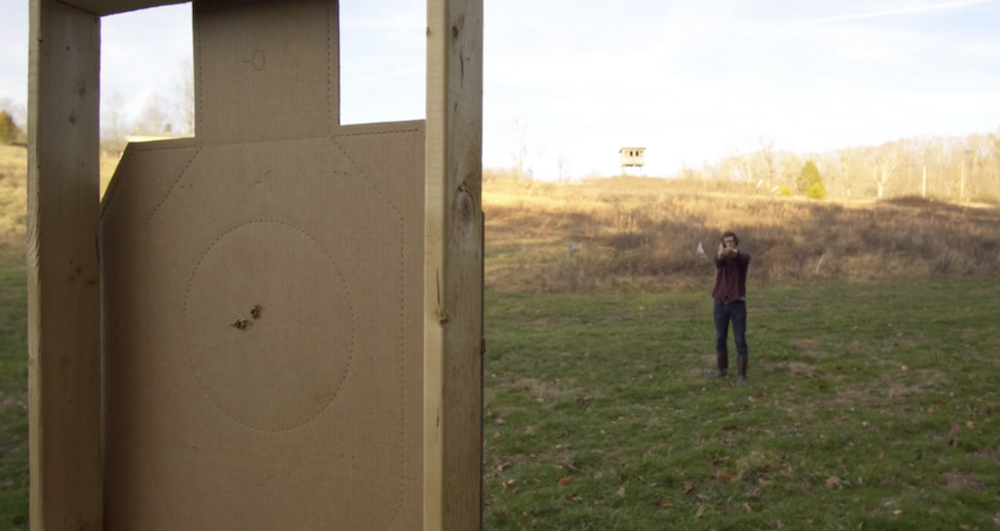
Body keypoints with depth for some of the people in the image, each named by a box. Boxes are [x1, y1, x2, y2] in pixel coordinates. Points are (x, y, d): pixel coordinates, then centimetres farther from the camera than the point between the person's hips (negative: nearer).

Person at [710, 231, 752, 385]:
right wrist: (721, 251, -55)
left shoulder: (744, 256, -5)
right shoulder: (719, 256, 1)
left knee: (740, 340, -5)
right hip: (720, 303, 3)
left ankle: (742, 375, 1)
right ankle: (722, 369, 29)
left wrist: (732, 251, -59)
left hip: (738, 304, -3)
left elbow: (738, 256, -33)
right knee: (720, 339, 12)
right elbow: (719, 258, -27)